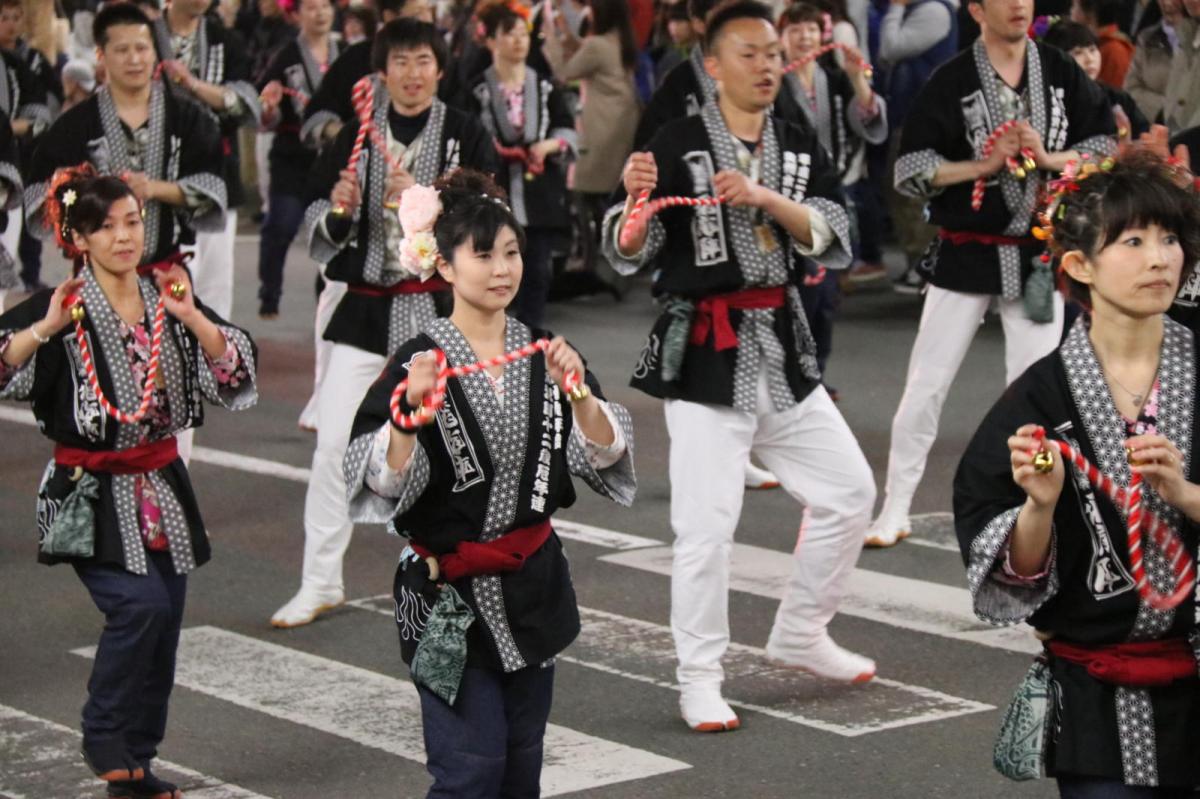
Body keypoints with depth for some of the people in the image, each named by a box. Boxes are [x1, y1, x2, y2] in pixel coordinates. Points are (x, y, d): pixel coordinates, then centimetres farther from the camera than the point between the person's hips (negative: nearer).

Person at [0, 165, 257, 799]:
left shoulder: (167, 301, 7)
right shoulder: (61, 308, -7)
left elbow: (236, 373, 0)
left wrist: (192, 318, -13)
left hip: (161, 488, 5)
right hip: (90, 493, -5)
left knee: (161, 632, 5)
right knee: (140, 602, -23)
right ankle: (103, 740, -3)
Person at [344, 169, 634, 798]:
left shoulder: (543, 351, 4)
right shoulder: (418, 361, -9)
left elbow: (606, 457, -3)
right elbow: (382, 485, -16)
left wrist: (575, 390, -18)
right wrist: (411, 411, -30)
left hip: (533, 586, 5)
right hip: (450, 593, -5)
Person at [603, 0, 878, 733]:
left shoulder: (800, 148, 8)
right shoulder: (679, 146, -8)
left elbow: (835, 239, -5)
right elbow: (629, 253, -10)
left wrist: (764, 197, -19)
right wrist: (638, 200, -30)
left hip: (782, 349, 6)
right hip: (704, 353, -6)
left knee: (849, 491, 12)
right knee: (706, 526, -8)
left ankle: (800, 636, 28)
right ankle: (700, 679, 5)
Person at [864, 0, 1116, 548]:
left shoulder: (1063, 74, 0)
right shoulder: (951, 82, -8)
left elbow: (1106, 145, 2)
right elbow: (911, 171, -10)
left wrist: (1046, 157, -15)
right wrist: (983, 165, -21)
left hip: (1038, 254, 2)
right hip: (967, 253, -2)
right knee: (926, 386, 2)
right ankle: (895, 510, 12)